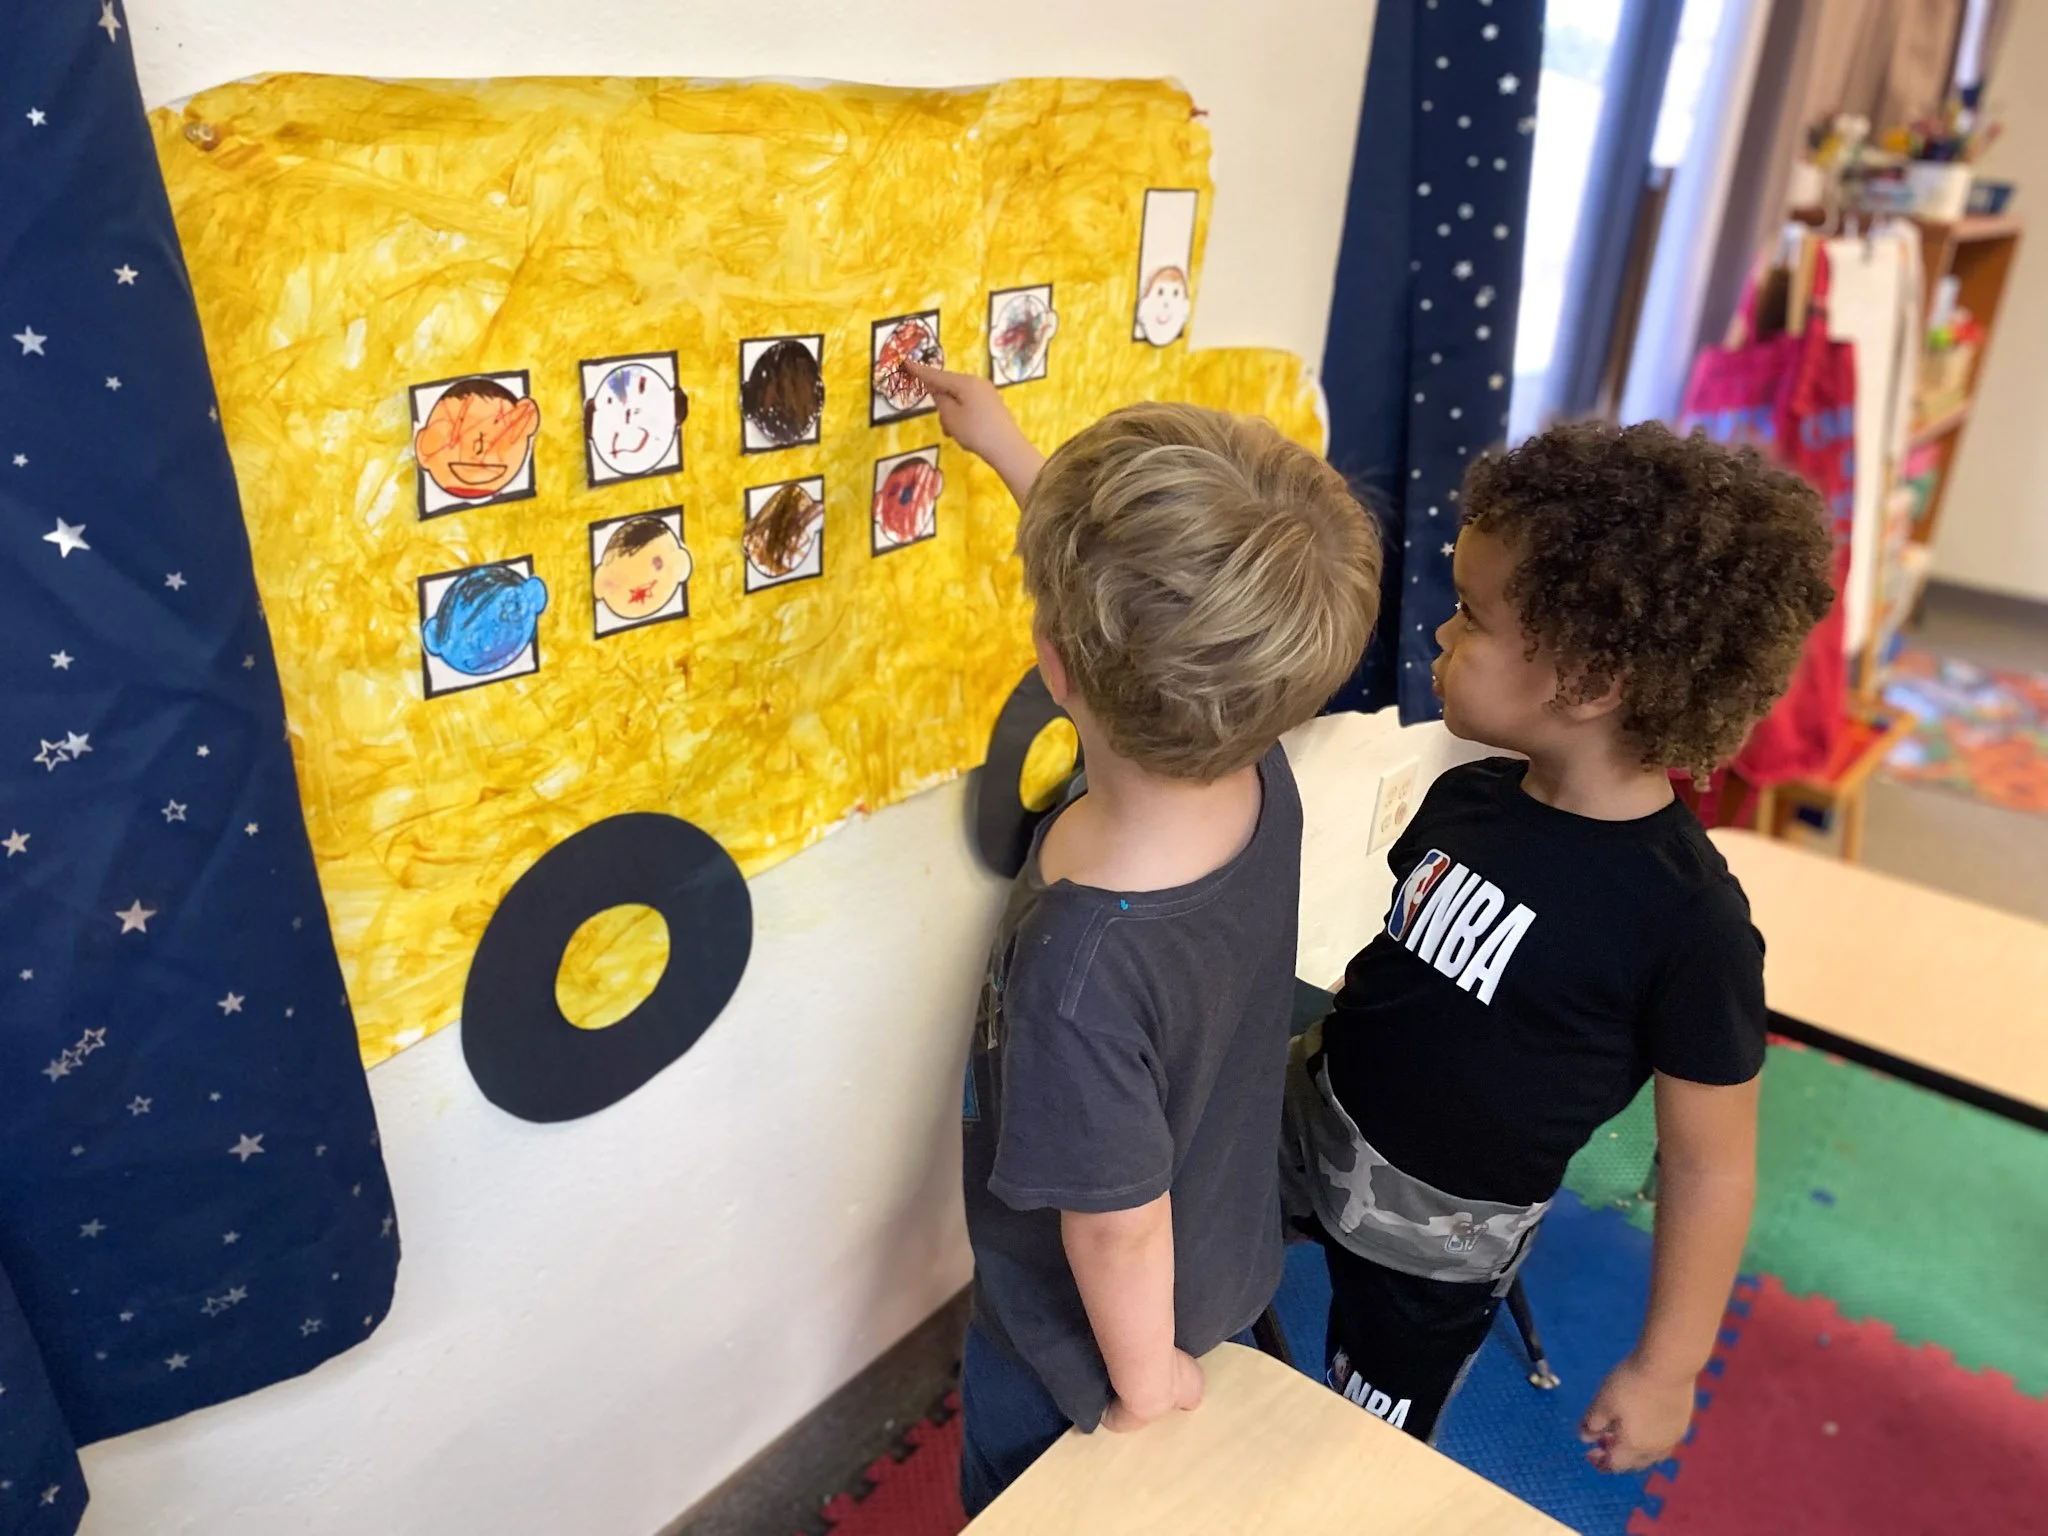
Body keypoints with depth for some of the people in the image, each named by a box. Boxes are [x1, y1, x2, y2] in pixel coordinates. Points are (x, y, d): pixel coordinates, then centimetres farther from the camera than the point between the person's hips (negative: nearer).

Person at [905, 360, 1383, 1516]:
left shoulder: (1080, 969, -44)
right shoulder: (1259, 773, -25)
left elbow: (1120, 1226, -27)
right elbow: (1183, 602, -5)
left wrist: (1144, 1389, -7)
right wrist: (1011, 449, 5)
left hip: (1080, 1354, -5)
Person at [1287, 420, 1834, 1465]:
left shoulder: (1687, 920, -27)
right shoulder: (1466, 797, -11)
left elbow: (1711, 1163, -16)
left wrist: (1667, 1366, -8)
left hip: (1435, 1241, -3)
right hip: (1312, 1135, 3)